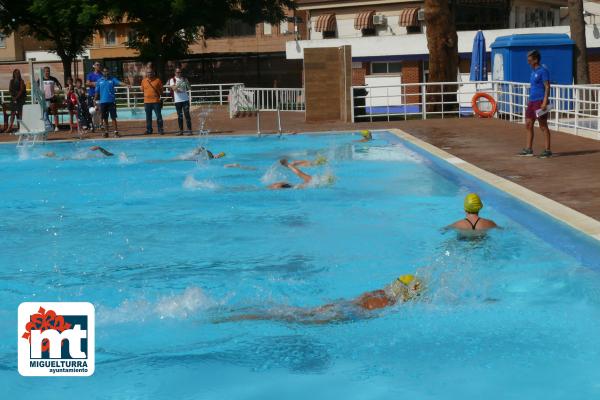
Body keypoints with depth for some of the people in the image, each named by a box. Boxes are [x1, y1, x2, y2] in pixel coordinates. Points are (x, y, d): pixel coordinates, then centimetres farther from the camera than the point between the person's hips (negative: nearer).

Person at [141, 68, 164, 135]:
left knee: (159, 116, -1)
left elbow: (161, 90, 7)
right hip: (147, 102, 2)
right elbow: (142, 90, 15)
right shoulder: (144, 81, 7)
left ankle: (160, 130, 5)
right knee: (148, 117, 8)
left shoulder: (157, 80, 1)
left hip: (156, 101, -2)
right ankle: (149, 130, 16)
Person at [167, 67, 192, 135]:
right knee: (179, 116, 4)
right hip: (177, 100, 0)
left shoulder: (184, 79, 8)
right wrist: (178, 85, -30)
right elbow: (174, 88, -13)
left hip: (185, 100, 1)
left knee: (187, 115, -5)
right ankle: (181, 130, 9)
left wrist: (187, 84, -14)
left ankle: (189, 130, -5)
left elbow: (189, 88, 5)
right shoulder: (172, 80, 2)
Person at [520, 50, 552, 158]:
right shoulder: (533, 72, 16)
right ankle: (528, 149, 14)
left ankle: (548, 150, 1)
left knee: (543, 126, -4)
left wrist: (544, 102, -22)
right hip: (532, 101, 9)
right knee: (528, 125, 8)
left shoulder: (543, 71, -10)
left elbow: (547, 87, -15)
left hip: (540, 101, -9)